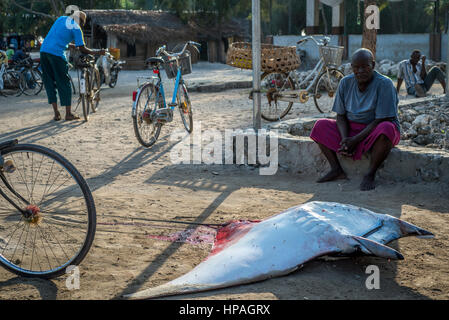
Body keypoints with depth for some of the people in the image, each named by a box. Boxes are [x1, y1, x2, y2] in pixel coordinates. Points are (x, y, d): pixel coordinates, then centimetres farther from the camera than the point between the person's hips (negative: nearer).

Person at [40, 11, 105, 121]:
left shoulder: (61, 19, 19)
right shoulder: (76, 29, 0)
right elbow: (83, 49, -3)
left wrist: (73, 46, 36)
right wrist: (97, 52, 9)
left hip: (44, 50, 6)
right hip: (57, 54, -6)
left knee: (49, 82, 11)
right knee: (64, 83, 4)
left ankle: (56, 113, 11)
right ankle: (68, 114, 6)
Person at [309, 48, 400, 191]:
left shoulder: (384, 84, -17)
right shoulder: (346, 83, -2)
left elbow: (381, 120, -21)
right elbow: (341, 116, 1)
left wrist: (355, 140, -25)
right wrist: (344, 139, -18)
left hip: (374, 133, -5)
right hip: (351, 129, 5)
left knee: (385, 129, -38)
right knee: (321, 126, -9)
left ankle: (370, 174, -25)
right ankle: (336, 170, -12)